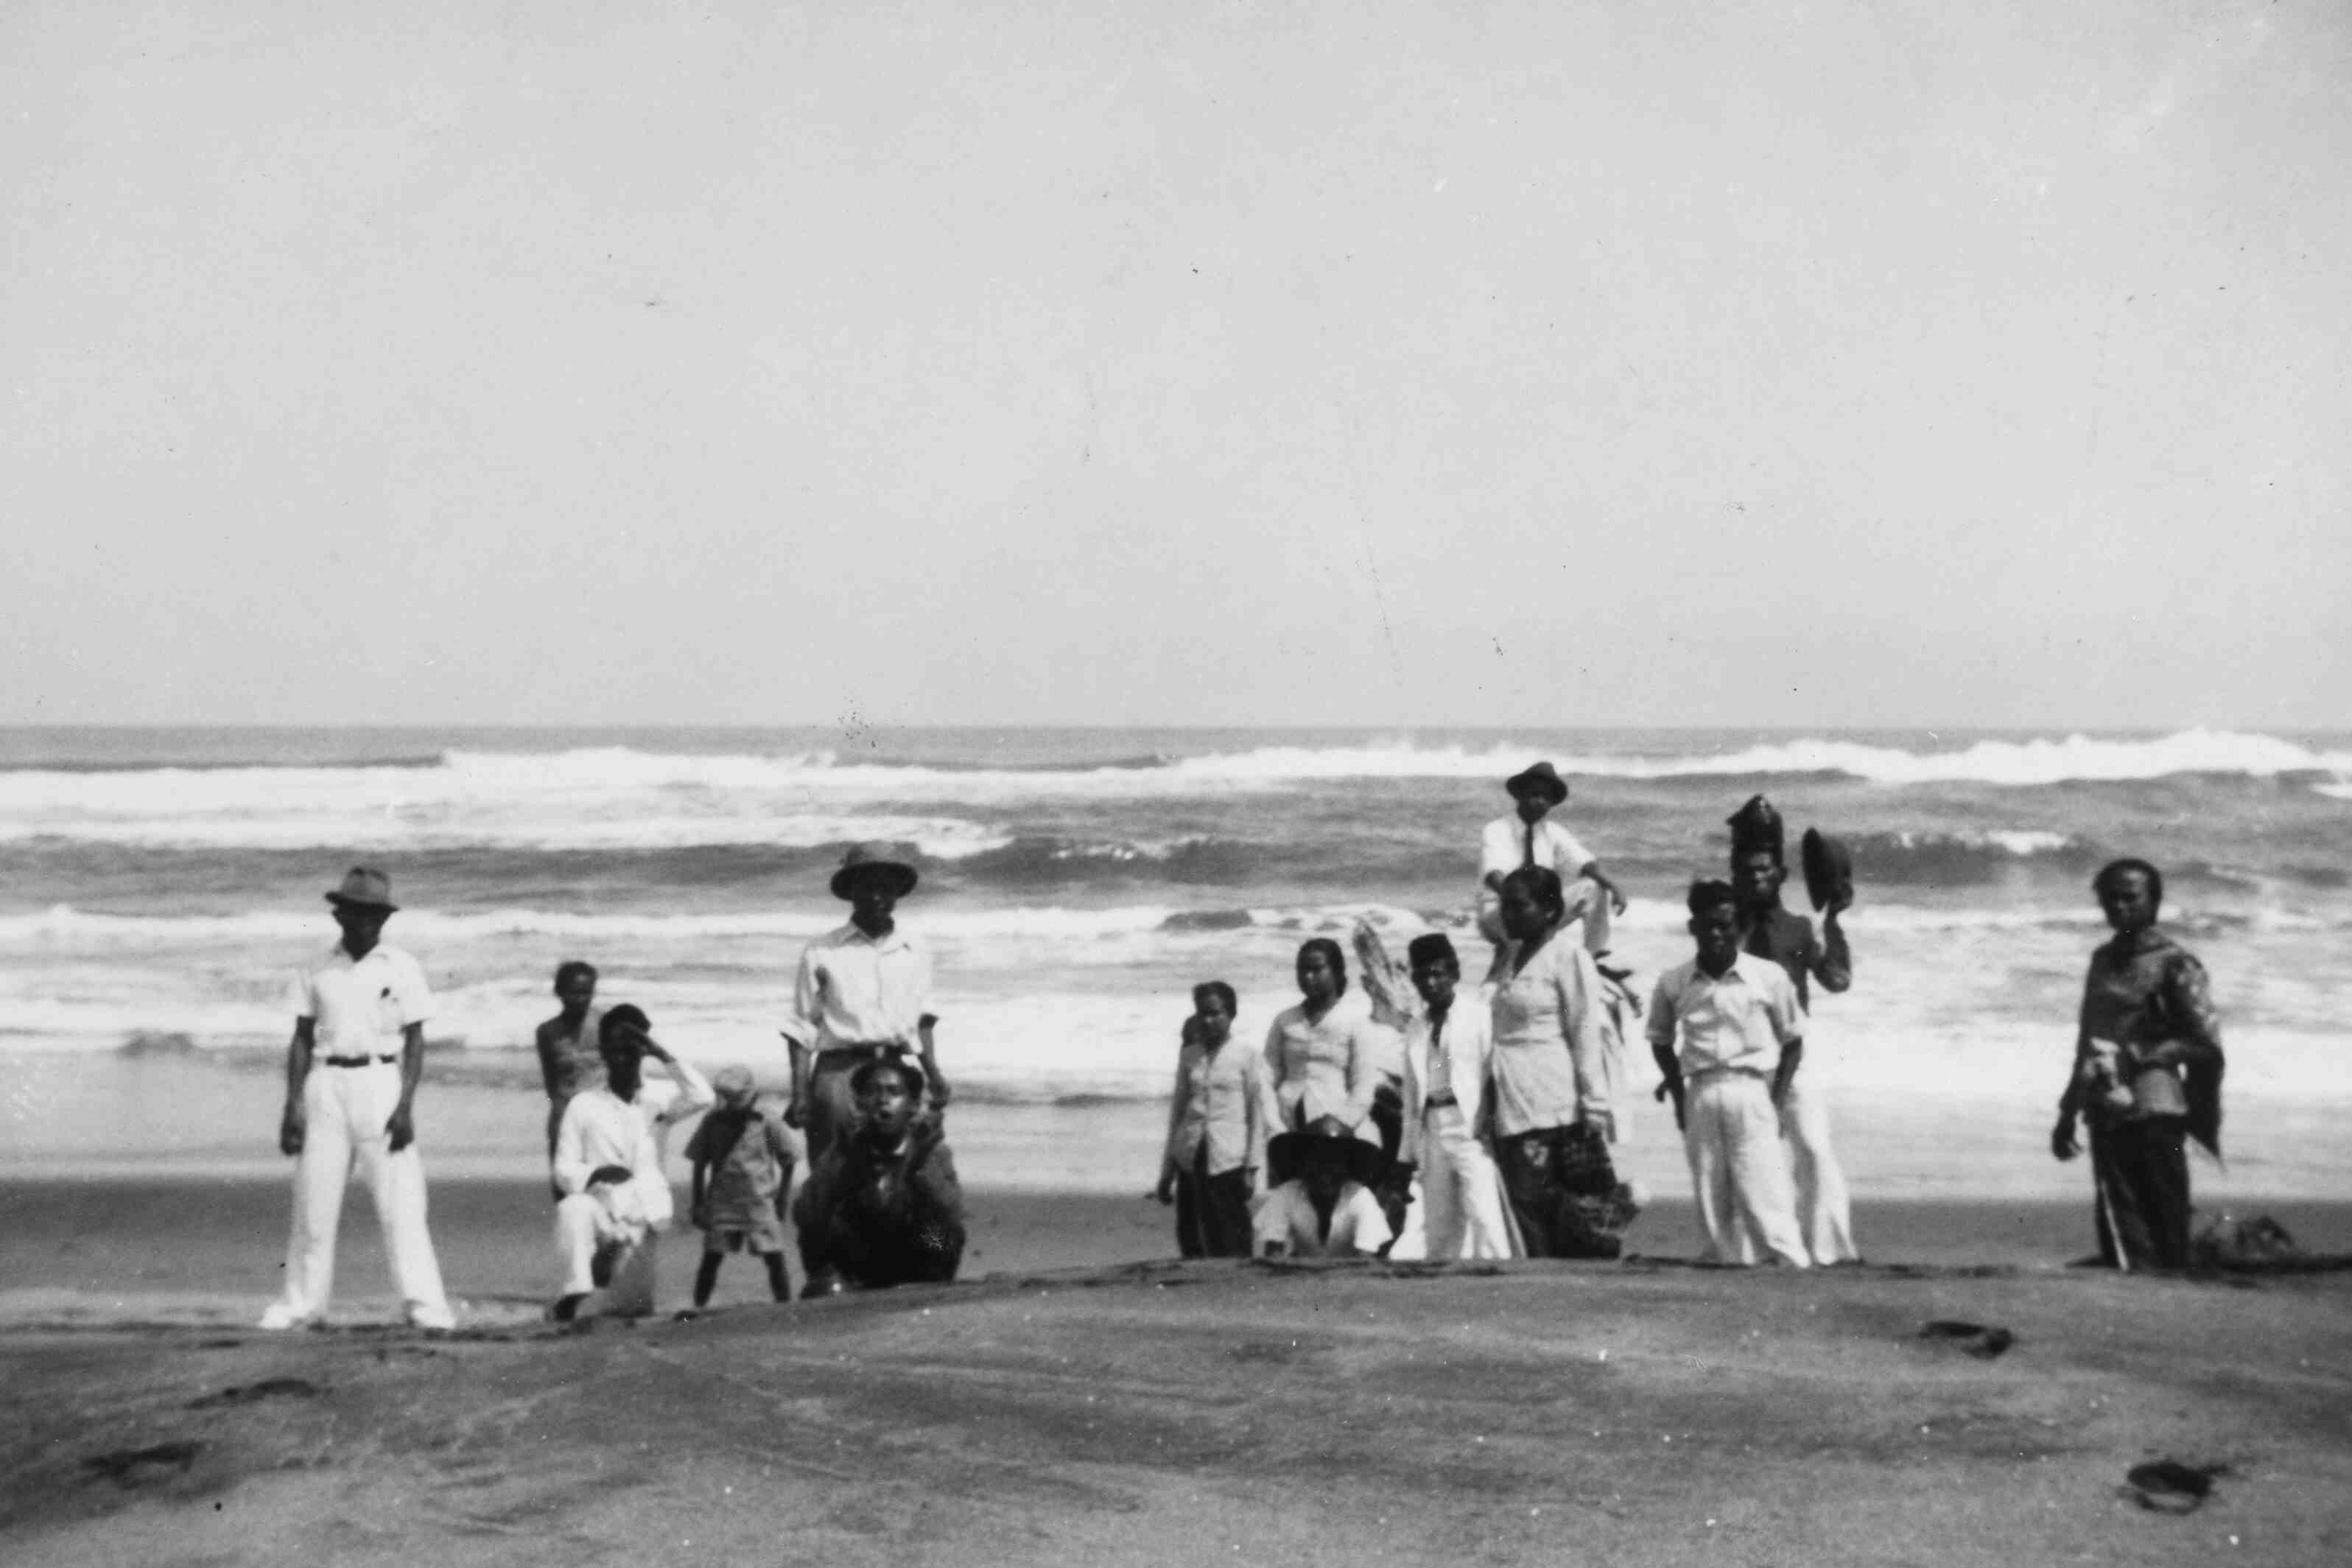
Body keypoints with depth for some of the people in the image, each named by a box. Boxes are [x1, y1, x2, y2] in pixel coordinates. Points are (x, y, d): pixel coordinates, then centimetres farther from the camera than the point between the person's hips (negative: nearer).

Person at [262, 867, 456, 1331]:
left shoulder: (402, 968, 2)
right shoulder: (318, 970, 8)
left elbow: (415, 1041, 1)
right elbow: (302, 1038, 11)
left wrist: (406, 1105, -9)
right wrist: (293, 1104, 2)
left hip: (381, 1082, -2)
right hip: (326, 1084, 2)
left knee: (400, 1198, -8)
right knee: (314, 1197, 3)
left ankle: (424, 1303, -9)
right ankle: (302, 1302, 12)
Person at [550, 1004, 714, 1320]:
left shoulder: (661, 1098, 10)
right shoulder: (583, 1105, 7)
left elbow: (702, 1096, -11)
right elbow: (564, 1171, 3)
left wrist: (663, 1055, -11)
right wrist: (596, 1173, -19)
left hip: (648, 1215, 0)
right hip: (602, 1209, 0)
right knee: (574, 1208, -36)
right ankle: (577, 1290, -40)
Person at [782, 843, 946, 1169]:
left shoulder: (915, 954, 14)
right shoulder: (823, 953, 4)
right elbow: (802, 1029, 4)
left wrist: (934, 1074, 6)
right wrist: (800, 1094, -4)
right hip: (840, 1071, -3)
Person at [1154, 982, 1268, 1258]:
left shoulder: (1248, 1058, 0)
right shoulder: (1189, 1057, 12)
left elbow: (1258, 1116, 0)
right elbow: (1177, 1112, 16)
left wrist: (1252, 1168, -6)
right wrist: (1167, 1171, 14)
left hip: (1229, 1161, -4)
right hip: (1191, 1160, 4)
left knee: (1231, 1245, -6)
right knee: (1190, 1241, 2)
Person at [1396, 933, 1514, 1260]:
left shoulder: (1479, 1016, 2)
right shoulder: (1415, 1031, 18)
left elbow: (1494, 1071, -4)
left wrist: (1489, 1120, -13)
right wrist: (1410, 1149, 13)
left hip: (1471, 1126, -5)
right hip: (1432, 1129, 6)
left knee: (1484, 1215, -15)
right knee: (1439, 1227, 5)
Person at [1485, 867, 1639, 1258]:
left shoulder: (1567, 956, -3)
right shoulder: (1506, 958, 17)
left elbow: (1586, 1036, -7)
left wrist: (1594, 1108, -12)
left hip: (1556, 1114, -7)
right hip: (1510, 1116, 7)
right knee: (1532, 1230, 3)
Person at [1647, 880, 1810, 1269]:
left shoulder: (1768, 977, -2)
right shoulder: (1673, 984, 3)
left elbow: (1792, 1040, 6)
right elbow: (1660, 1041, 17)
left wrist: (1775, 1101, -1)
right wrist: (1679, 1097, 7)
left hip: (1751, 1094, -3)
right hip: (1701, 1096, 3)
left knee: (1764, 1199, -10)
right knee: (1711, 1203, 3)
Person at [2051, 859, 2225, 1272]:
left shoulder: (2175, 963, 0)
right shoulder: (2103, 960, 19)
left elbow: (2206, 1045, -5)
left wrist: (2137, 1055, -13)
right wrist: (2068, 1114, 22)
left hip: (2154, 1112, -6)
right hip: (2107, 1114, 6)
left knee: (2167, 1234, -5)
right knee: (2121, 1232, -1)